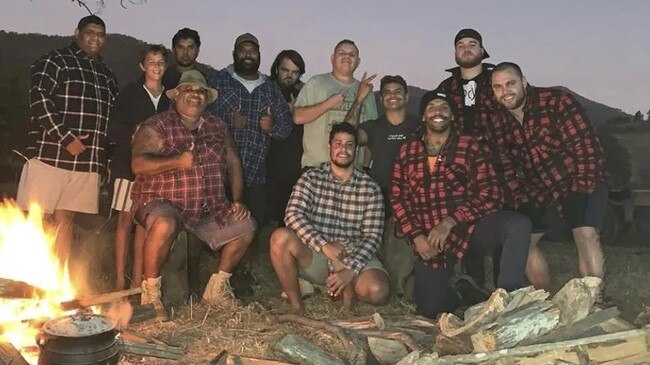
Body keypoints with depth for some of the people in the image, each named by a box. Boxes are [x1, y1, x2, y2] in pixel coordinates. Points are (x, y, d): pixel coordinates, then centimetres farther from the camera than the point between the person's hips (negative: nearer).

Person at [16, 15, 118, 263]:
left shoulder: (107, 75, 19)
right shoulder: (55, 61, 1)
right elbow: (39, 99, -11)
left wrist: (107, 155, 11)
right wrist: (66, 138, -17)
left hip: (87, 160, 5)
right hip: (50, 155, -5)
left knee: (65, 218, 9)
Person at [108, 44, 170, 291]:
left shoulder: (169, 99, 11)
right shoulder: (129, 94, 4)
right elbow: (114, 132, -1)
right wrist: (134, 135, -14)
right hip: (130, 165, -2)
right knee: (126, 220, -2)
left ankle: (138, 281, 9)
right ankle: (120, 281, 4)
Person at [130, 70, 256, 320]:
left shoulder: (217, 127, 12)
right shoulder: (156, 126, -5)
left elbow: (234, 163, 13)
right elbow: (138, 165, -17)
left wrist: (238, 201, 2)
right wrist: (177, 161, -29)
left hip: (208, 209, 6)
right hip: (162, 203, -6)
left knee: (245, 226, -5)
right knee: (165, 224, -37)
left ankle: (217, 287, 13)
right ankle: (150, 292, -14)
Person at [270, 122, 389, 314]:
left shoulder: (370, 188, 0)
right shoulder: (311, 178, 0)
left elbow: (372, 236, -6)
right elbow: (293, 215, -14)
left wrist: (350, 270, -20)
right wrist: (324, 245, -27)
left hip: (355, 257, 0)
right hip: (314, 255, 0)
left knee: (377, 291, -29)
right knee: (281, 237, -29)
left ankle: (350, 289, 8)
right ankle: (295, 304, -11)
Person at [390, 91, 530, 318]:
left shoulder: (470, 148, 3)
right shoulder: (407, 152, 10)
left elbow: (490, 194, -5)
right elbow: (398, 198, 8)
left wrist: (449, 223, -16)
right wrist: (416, 236, -6)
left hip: (468, 226, -1)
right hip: (428, 238, 1)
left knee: (519, 224, -29)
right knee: (429, 309, -8)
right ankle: (461, 291, 24)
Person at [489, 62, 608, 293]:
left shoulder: (556, 102, -17)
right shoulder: (497, 124, 0)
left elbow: (584, 145, -19)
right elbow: (507, 169, 4)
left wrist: (582, 188, -21)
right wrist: (521, 203, -3)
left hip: (580, 183, -6)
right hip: (540, 190, 6)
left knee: (585, 233, -25)